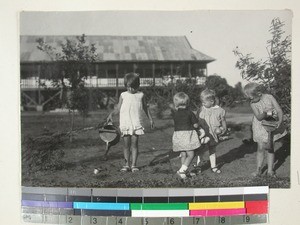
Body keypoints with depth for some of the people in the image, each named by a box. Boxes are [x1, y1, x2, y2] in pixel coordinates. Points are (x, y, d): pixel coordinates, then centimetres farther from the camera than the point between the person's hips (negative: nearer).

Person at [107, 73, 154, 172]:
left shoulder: (140, 95, 6)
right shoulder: (123, 95, 5)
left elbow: (145, 108, 16)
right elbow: (118, 108, 7)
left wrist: (150, 119, 17)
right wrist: (111, 114, -9)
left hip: (136, 124, 0)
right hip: (125, 123, 0)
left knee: (134, 144, 0)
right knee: (126, 145, 4)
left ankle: (134, 164, 6)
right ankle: (127, 164, 12)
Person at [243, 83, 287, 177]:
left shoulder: (269, 97, -14)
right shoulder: (252, 103, -12)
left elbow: (279, 110, -16)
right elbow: (258, 117, -20)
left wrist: (280, 121, -32)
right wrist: (265, 113, -41)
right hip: (260, 127, 0)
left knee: (270, 148, 7)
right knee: (261, 148, -2)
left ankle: (270, 171, 17)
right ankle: (258, 170, 13)